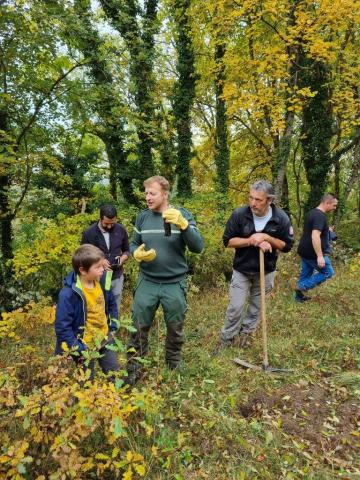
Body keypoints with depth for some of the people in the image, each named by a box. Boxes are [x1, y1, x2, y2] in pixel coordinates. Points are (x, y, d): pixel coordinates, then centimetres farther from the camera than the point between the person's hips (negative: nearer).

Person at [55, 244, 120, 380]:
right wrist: (79, 350, -18)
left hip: (104, 339, 5)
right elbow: (62, 327, -22)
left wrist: (112, 328, 7)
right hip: (84, 345, -5)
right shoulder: (68, 293, -27)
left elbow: (111, 304, 11)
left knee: (116, 374, 17)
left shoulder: (102, 282, -8)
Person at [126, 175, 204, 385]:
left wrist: (183, 224, -30)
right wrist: (137, 253, -12)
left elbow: (198, 247, -15)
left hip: (175, 284, -1)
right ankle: (133, 369, 24)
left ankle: (175, 367, 40)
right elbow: (134, 244, 11)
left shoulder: (182, 215, -7)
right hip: (147, 283, 2)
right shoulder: (142, 217, 1)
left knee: (175, 329, 16)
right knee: (138, 328, 6)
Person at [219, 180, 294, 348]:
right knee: (236, 307, 0)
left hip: (266, 271, 2)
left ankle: (245, 334, 36)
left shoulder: (281, 218, -14)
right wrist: (251, 241, -27)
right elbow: (228, 241, -12)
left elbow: (287, 245, -8)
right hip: (241, 270, -1)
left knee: (256, 306, 15)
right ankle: (225, 341, 18)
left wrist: (266, 237, -25)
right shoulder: (239, 214, -18)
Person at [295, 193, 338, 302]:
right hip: (313, 253, -9)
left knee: (305, 274, 17)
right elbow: (315, 236, -30)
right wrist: (320, 256, -30)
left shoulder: (311, 213, 11)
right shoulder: (320, 216, -21)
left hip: (304, 251, 9)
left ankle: (299, 296, 24)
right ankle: (302, 286, 0)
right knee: (328, 272, 4)